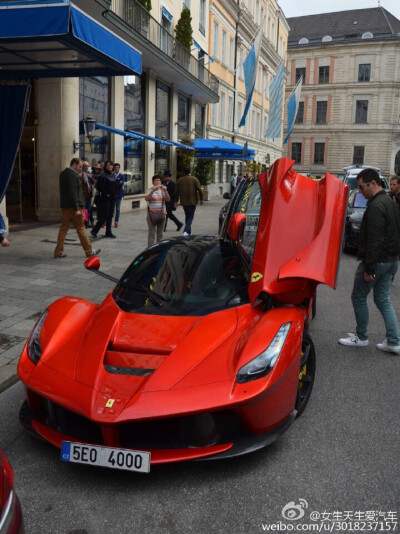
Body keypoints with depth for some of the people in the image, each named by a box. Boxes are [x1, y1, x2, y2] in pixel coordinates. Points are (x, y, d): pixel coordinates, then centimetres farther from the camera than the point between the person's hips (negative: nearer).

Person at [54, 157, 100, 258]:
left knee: (63, 228, 9)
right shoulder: (72, 175, -15)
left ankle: (58, 252, 9)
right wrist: (77, 208, -21)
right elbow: (73, 192, -21)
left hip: (64, 206, 9)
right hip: (73, 206, -9)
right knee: (80, 228, 0)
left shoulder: (63, 173, 14)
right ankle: (89, 251, 10)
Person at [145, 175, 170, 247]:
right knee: (151, 234, -4)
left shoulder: (163, 190, 8)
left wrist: (165, 191, -21)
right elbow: (146, 199, -16)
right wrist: (153, 191, -27)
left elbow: (168, 200, -6)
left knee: (160, 234, 9)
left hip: (161, 214, 3)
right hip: (152, 214, -3)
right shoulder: (150, 190, 2)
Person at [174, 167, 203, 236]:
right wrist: (201, 199, 2)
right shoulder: (194, 179, -4)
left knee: (187, 216, 17)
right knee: (190, 217, -1)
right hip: (192, 201, -3)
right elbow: (199, 190, -7)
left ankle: (188, 231, 22)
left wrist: (176, 201, 11)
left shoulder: (180, 180, 4)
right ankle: (186, 231, -18)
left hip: (184, 202, 3)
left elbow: (176, 191, 5)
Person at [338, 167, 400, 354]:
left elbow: (375, 240, -24)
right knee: (383, 300, 14)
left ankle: (361, 337, 17)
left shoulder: (376, 206, -20)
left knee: (358, 297, 6)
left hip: (377, 260, -9)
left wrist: (369, 268, -22)